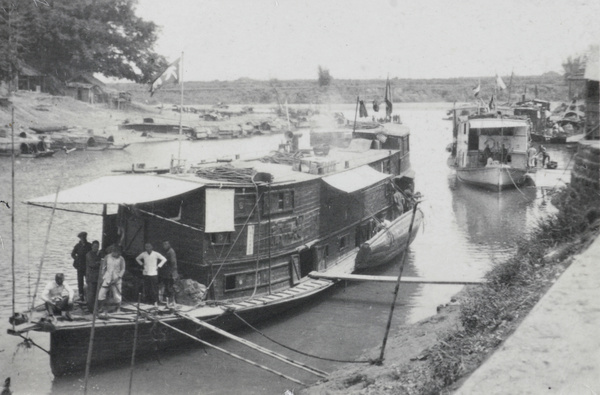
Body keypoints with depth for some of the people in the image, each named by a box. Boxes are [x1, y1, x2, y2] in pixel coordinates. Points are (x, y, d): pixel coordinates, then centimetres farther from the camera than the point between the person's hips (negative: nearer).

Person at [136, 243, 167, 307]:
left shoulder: (156, 254, -6)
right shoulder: (143, 254, 2)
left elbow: (164, 259, 0)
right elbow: (137, 258, 21)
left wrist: (158, 266, -4)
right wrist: (142, 264, 11)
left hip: (154, 273, -3)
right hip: (146, 273, 3)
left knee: (154, 289, -6)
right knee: (146, 288, 2)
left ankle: (155, 302, 0)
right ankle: (148, 301, 14)